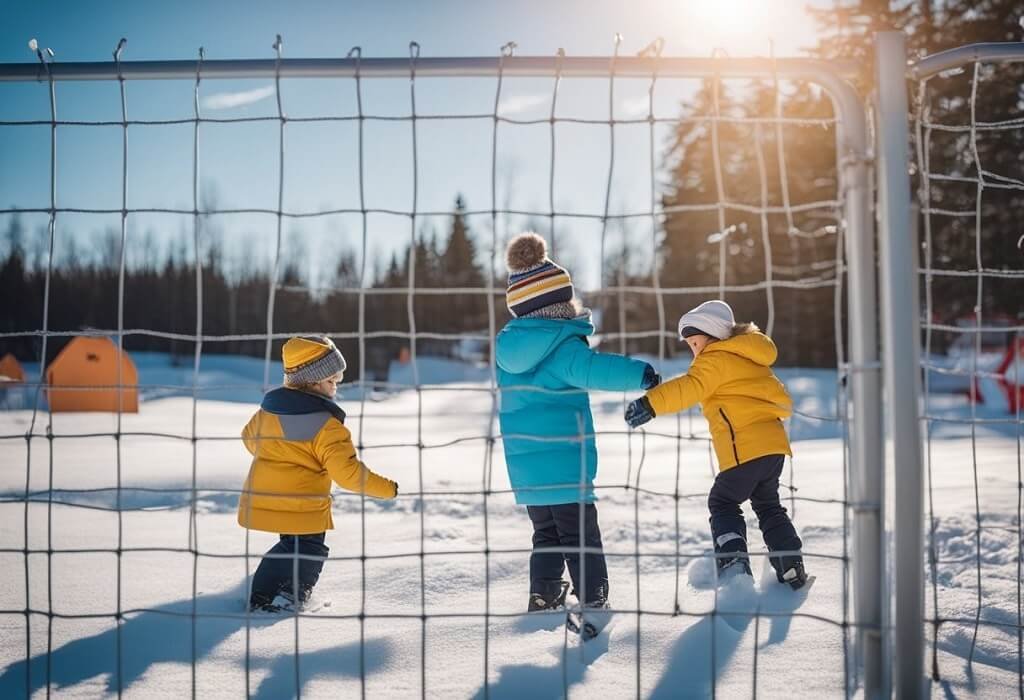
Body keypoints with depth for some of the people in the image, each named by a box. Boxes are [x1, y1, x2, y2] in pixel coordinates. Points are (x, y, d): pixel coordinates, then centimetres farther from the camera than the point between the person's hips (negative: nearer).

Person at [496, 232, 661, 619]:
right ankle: (593, 601, 0)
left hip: (524, 464, 6)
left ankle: (543, 598, 15)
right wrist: (638, 373, -34)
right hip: (564, 460, -6)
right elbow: (588, 368, -31)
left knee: (546, 534, 17)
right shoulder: (562, 343, -14)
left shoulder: (507, 344, 8)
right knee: (581, 536, 1)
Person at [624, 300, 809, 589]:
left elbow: (690, 387, -23)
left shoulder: (716, 359, -6)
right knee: (768, 506, 22)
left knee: (723, 503, 7)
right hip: (774, 444, 8)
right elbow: (781, 397, 32)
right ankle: (792, 568, 17)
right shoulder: (753, 359, 21)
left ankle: (734, 561, -10)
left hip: (745, 448, -8)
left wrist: (650, 403, -32)